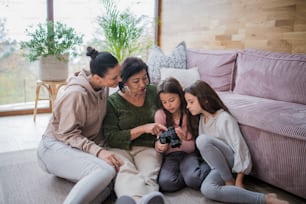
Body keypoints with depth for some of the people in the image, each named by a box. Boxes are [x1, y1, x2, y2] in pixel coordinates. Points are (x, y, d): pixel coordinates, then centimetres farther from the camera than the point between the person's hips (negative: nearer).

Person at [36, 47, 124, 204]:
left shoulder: (103, 87, 1)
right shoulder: (76, 94, -23)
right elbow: (68, 134, -20)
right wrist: (98, 151, -32)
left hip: (82, 148, 7)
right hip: (55, 146, -7)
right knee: (106, 171, -34)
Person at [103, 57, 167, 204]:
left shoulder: (153, 92, 11)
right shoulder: (112, 102, 2)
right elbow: (111, 138, -4)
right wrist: (143, 128, -14)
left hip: (147, 147, 3)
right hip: (120, 148, -3)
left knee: (148, 176, -35)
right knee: (125, 173, -40)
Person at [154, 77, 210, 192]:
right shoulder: (160, 115, -1)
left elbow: (195, 145, -3)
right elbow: (159, 141, 5)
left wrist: (182, 141, -25)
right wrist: (159, 146, -20)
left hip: (188, 153, -2)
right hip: (170, 155, 2)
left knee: (193, 179, -33)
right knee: (165, 183, -30)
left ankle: (210, 165, -3)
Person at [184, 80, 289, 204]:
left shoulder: (224, 118, -16)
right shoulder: (201, 118, 9)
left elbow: (239, 146, -19)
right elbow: (203, 149, 14)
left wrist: (239, 180, -21)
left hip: (232, 161, -6)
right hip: (218, 165, 6)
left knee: (203, 140, -33)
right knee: (207, 190, -29)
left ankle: (230, 182, -17)